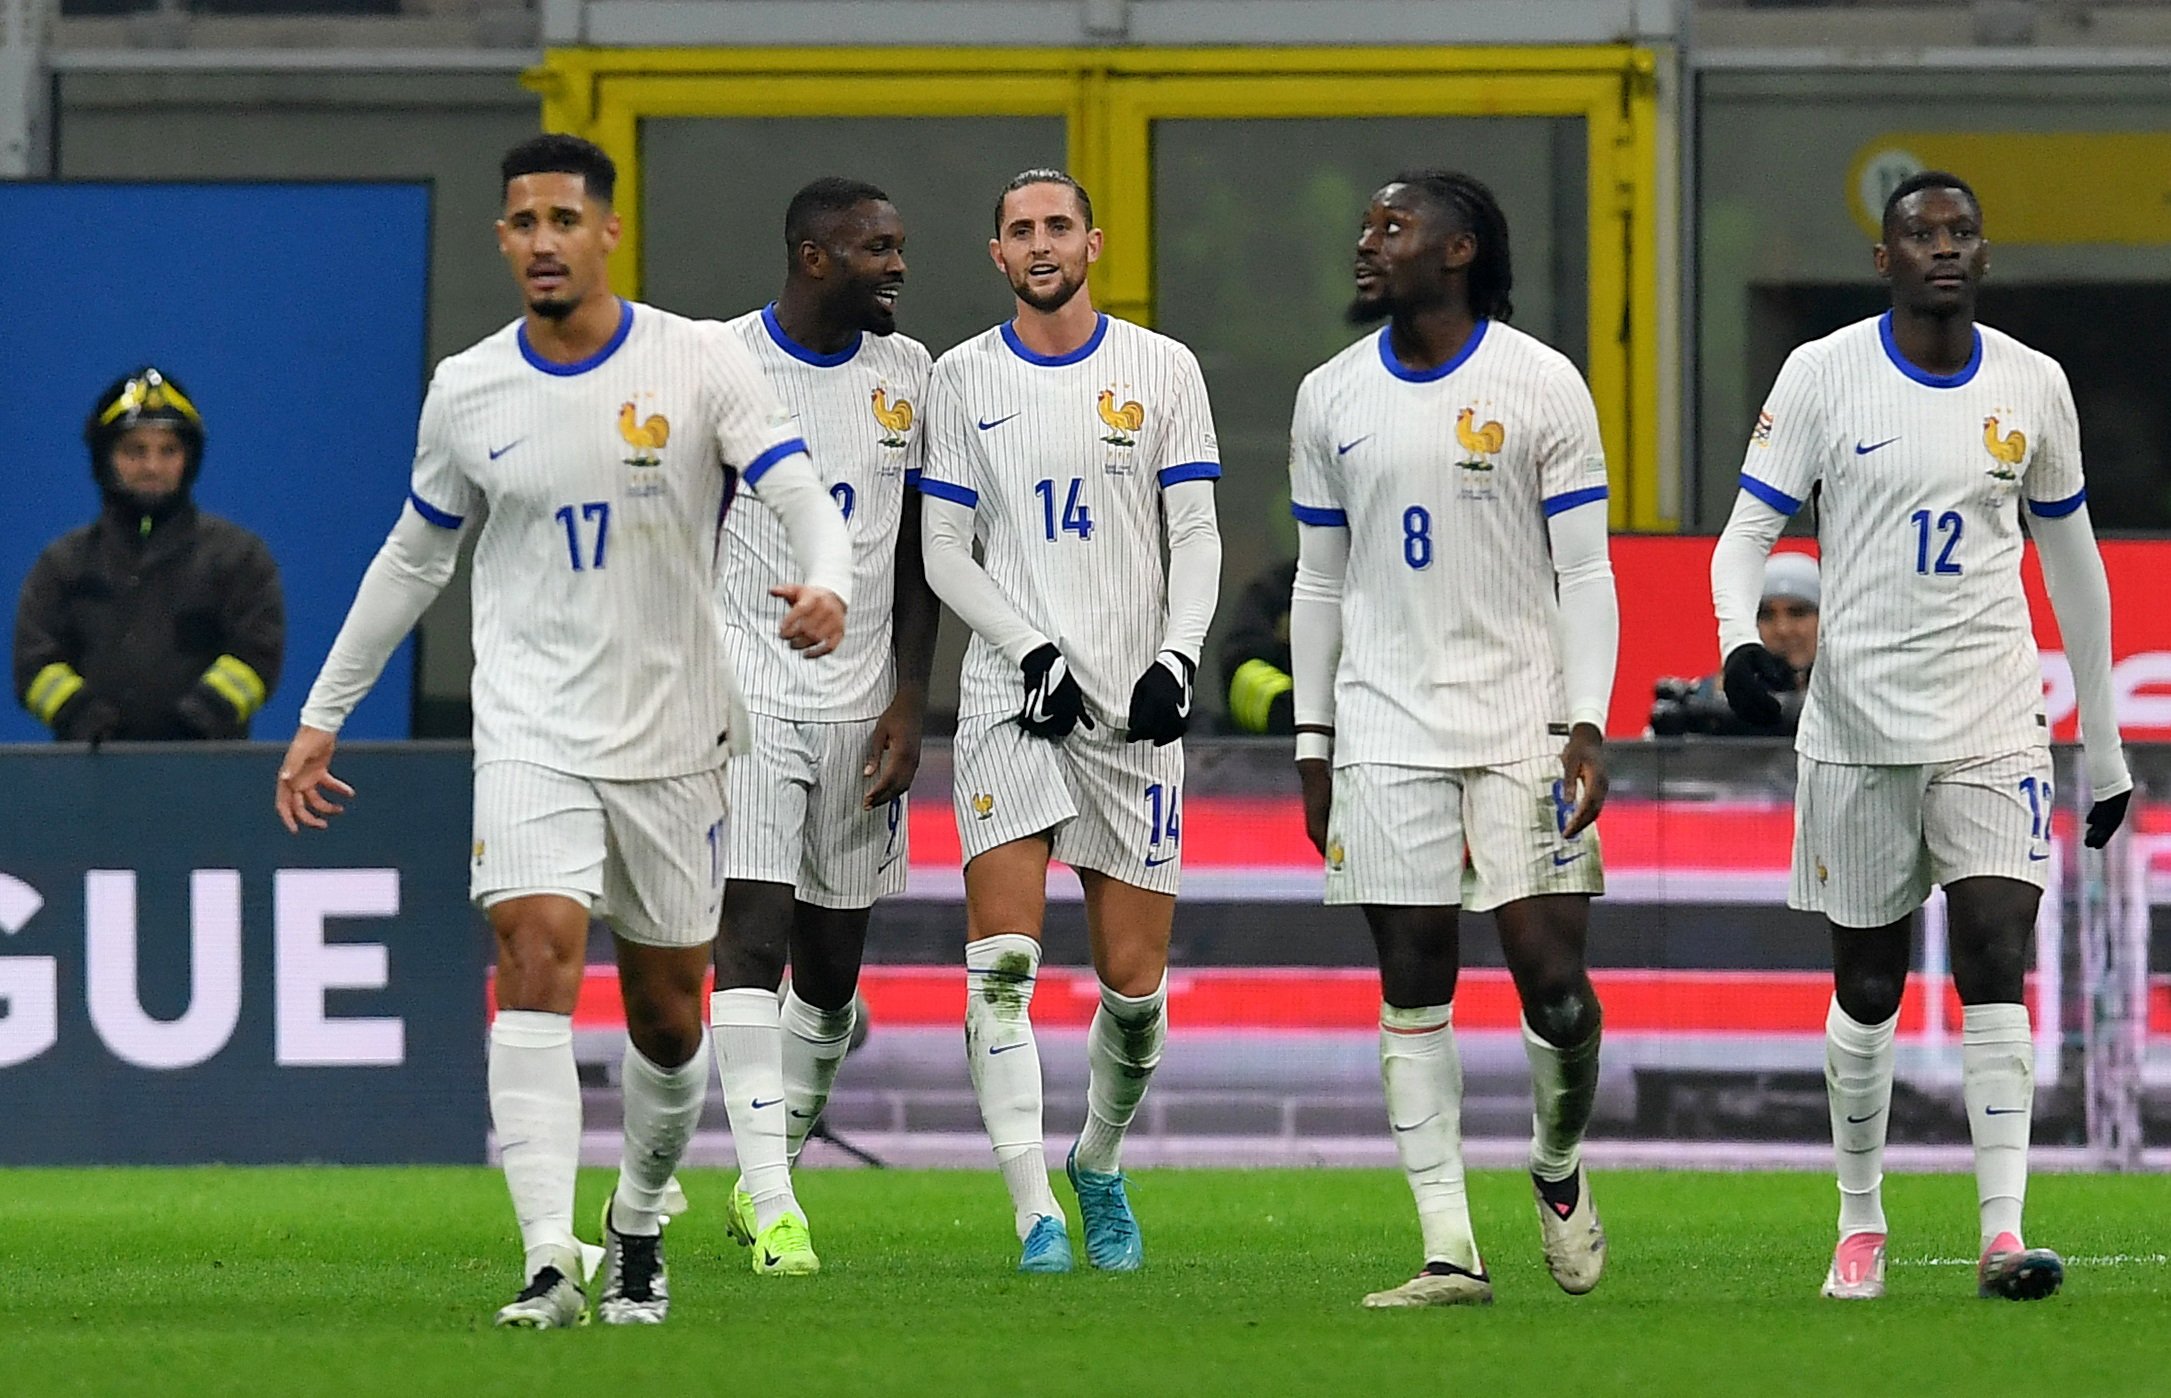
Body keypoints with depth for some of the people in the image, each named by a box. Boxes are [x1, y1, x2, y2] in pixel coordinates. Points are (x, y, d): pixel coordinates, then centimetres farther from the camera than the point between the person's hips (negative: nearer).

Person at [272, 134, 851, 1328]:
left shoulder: (700, 364, -4)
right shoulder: (467, 392, 3)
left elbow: (804, 501, -12)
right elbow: (412, 557, 16)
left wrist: (826, 588, -35)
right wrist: (322, 714, 18)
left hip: (673, 736, 0)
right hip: (532, 728, 0)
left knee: (667, 1014, 9)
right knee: (537, 956, -21)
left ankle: (639, 1222, 36)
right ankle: (549, 1264, -27)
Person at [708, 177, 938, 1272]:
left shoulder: (906, 373, 7)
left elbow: (919, 555, 11)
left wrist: (909, 700, 2)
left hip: (861, 698, 4)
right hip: (744, 689, -4)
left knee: (831, 963, 9)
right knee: (750, 937, -14)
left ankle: (770, 1171, 27)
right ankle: (772, 1206, -17)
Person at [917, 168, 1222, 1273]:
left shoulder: (1160, 371, 6)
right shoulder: (964, 379, 6)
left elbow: (1195, 533, 5)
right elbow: (945, 554, 5)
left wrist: (1178, 656, -11)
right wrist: (1031, 650, -9)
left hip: (1132, 708, 0)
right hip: (1011, 706, 0)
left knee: (1134, 984, 2)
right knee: (1003, 961, -15)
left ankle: (1099, 1165, 28)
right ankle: (1034, 1211, -17)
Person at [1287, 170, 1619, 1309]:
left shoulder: (1541, 386, -3)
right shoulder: (1331, 396, 8)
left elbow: (1584, 573, -2)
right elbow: (1321, 579, 14)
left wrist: (1585, 727, -10)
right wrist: (1314, 741, 10)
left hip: (1524, 725, -3)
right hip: (1387, 732, 3)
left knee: (1552, 975, -7)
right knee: (1412, 985, -1)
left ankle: (1559, 1169, 22)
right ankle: (1449, 1252, 0)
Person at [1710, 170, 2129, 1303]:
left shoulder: (2032, 386, 6)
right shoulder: (1824, 375, -1)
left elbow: (2072, 564, 16)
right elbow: (1748, 529, -1)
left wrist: (2105, 743, 18)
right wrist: (1739, 638, -23)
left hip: (1994, 728, 1)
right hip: (1859, 726, -1)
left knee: (1995, 963, -13)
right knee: (1867, 985, 7)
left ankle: (2004, 1232, -16)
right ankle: (1860, 1221, 23)